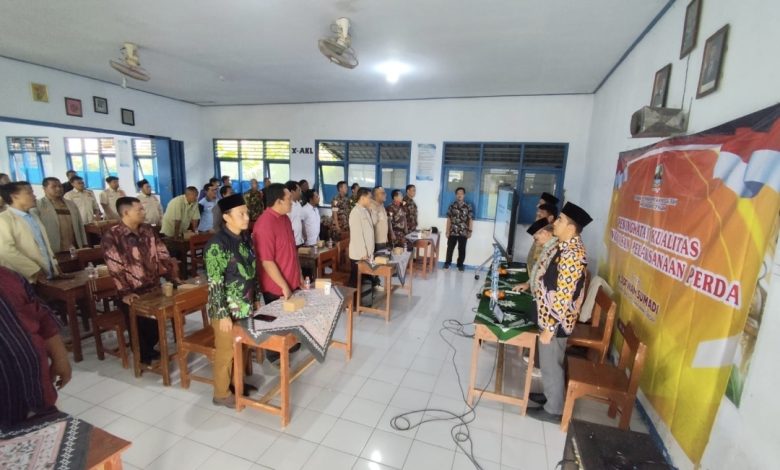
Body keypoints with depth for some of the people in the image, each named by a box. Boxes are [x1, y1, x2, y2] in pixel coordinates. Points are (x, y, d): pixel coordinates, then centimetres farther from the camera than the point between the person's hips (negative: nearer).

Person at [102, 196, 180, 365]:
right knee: (143, 324, -15)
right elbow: (115, 268, -17)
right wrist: (125, 293, -25)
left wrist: (173, 277, -1)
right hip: (133, 294, -5)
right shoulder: (111, 236, -10)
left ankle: (147, 349, 22)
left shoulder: (148, 230, 7)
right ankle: (145, 356, 16)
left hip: (154, 288, 5)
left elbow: (163, 255, 8)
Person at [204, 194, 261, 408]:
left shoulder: (245, 238, 3)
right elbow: (214, 283, -20)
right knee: (226, 351, 10)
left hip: (245, 305, 7)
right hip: (228, 309, -7)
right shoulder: (217, 245, -21)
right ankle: (221, 394, 29)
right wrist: (223, 314, -19)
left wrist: (257, 298, 13)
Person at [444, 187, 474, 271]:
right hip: (452, 232, 1)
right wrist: (447, 230, 0)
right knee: (450, 248, 8)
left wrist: (470, 231, -5)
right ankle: (447, 262, 25)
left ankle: (460, 264, 22)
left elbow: (470, 219, 0)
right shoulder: (452, 206, 3)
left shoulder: (468, 206, 0)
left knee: (462, 249, 8)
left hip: (463, 233, -1)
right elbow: (449, 219, 4)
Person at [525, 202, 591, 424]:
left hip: (555, 321, -9)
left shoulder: (571, 255, -28)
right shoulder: (568, 247, 5)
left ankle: (553, 410, 29)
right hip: (551, 316, 10)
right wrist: (533, 283, 17)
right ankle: (550, 394, 45)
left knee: (551, 365, 9)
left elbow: (563, 298, -27)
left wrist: (549, 328, -22)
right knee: (548, 363, 25)